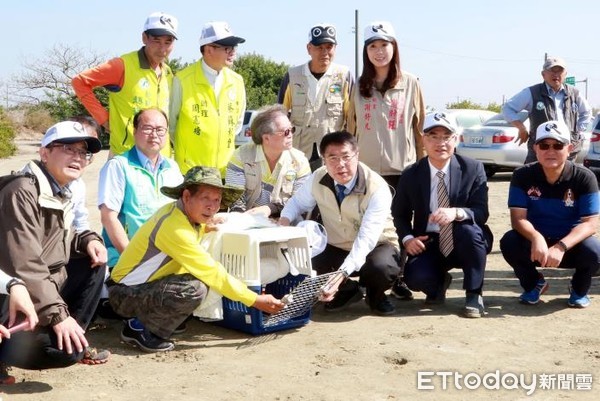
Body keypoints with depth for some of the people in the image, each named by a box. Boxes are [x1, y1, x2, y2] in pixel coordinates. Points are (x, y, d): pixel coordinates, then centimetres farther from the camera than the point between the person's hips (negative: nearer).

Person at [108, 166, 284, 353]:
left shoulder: (176, 210, 0)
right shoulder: (174, 227, -27)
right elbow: (213, 274, -25)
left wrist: (205, 227, 1)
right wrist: (257, 300, -20)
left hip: (147, 285, 10)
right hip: (124, 293, -10)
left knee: (201, 277, 0)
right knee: (194, 289, -29)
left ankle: (146, 316, 8)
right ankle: (139, 328, -9)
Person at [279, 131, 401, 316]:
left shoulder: (377, 189, -27)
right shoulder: (317, 179, -12)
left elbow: (367, 239, -34)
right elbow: (297, 202, 7)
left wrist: (342, 273, -47)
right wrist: (283, 222, -17)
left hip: (375, 246, -4)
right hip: (335, 249, 4)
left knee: (380, 266, -38)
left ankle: (375, 294, 2)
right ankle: (347, 290, 7)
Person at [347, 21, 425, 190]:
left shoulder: (411, 83, 3)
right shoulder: (359, 86, 10)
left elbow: (419, 128, 7)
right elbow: (351, 129, 14)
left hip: (402, 171, -2)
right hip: (365, 170, 2)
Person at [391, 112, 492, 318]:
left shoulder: (473, 169, -6)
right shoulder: (410, 176, -2)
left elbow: (482, 212, -13)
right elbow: (399, 214, 10)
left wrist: (457, 213, -35)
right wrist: (407, 238, -11)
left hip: (464, 243, -1)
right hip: (429, 244, 1)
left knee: (470, 230, -36)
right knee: (416, 278, -29)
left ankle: (474, 295, -12)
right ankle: (439, 282, 13)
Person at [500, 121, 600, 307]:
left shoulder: (584, 177, -14)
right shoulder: (522, 175, -11)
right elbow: (518, 218, -17)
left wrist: (561, 246, -35)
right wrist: (536, 238, -39)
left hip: (570, 244, -1)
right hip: (535, 244, 1)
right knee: (509, 242, -29)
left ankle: (579, 289, 5)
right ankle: (533, 284, 4)